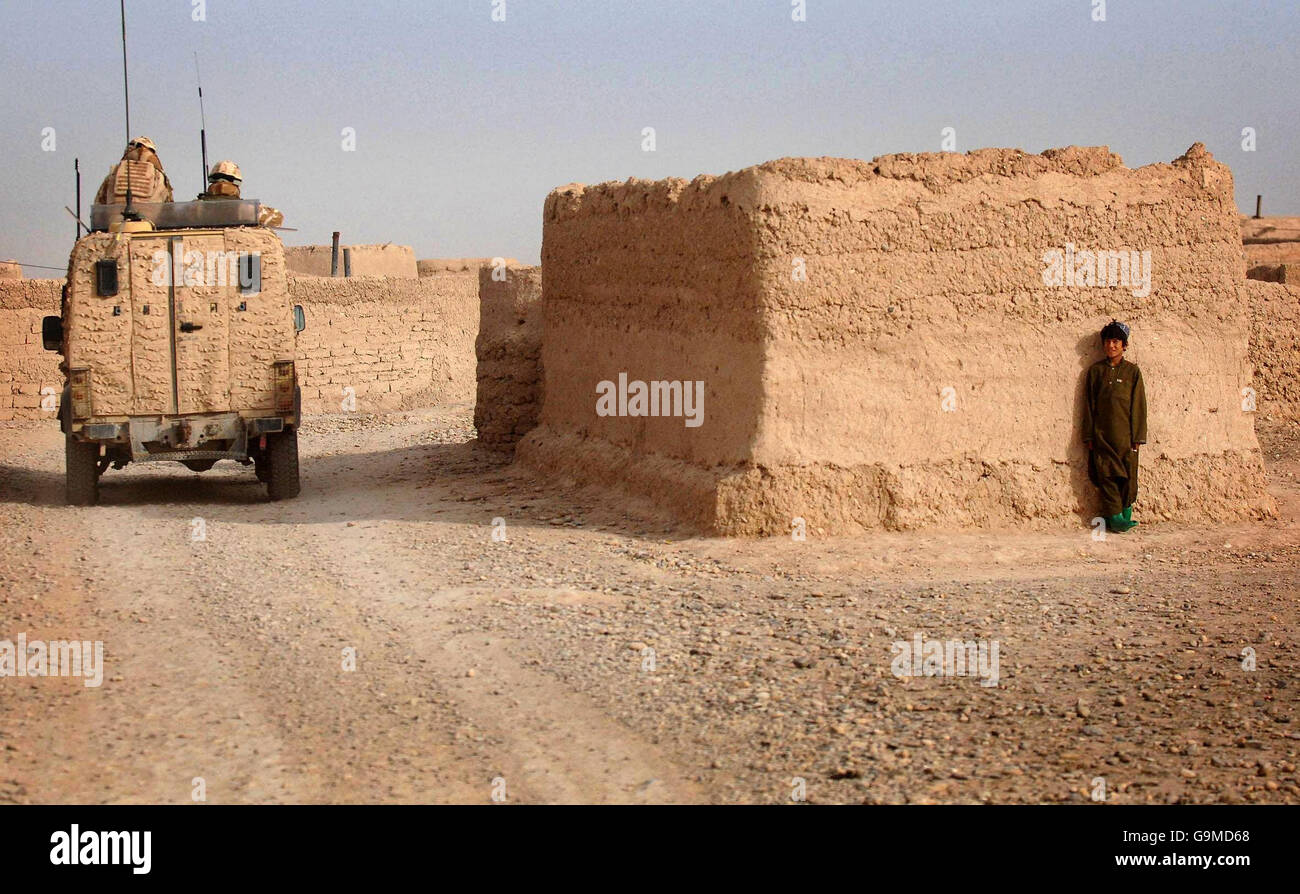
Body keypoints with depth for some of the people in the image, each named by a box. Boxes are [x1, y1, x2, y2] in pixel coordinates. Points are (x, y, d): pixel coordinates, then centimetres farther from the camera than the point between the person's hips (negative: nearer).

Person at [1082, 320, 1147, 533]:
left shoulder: (1132, 371, 5)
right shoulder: (1095, 370, 8)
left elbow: (1138, 404, 3)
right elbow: (1088, 404, 8)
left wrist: (1138, 436, -3)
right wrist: (1088, 435, 3)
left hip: (1125, 435, -1)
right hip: (1102, 434, 1)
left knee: (1127, 475, 0)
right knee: (1106, 475, -2)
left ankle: (1125, 515, 10)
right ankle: (1115, 517, 2)